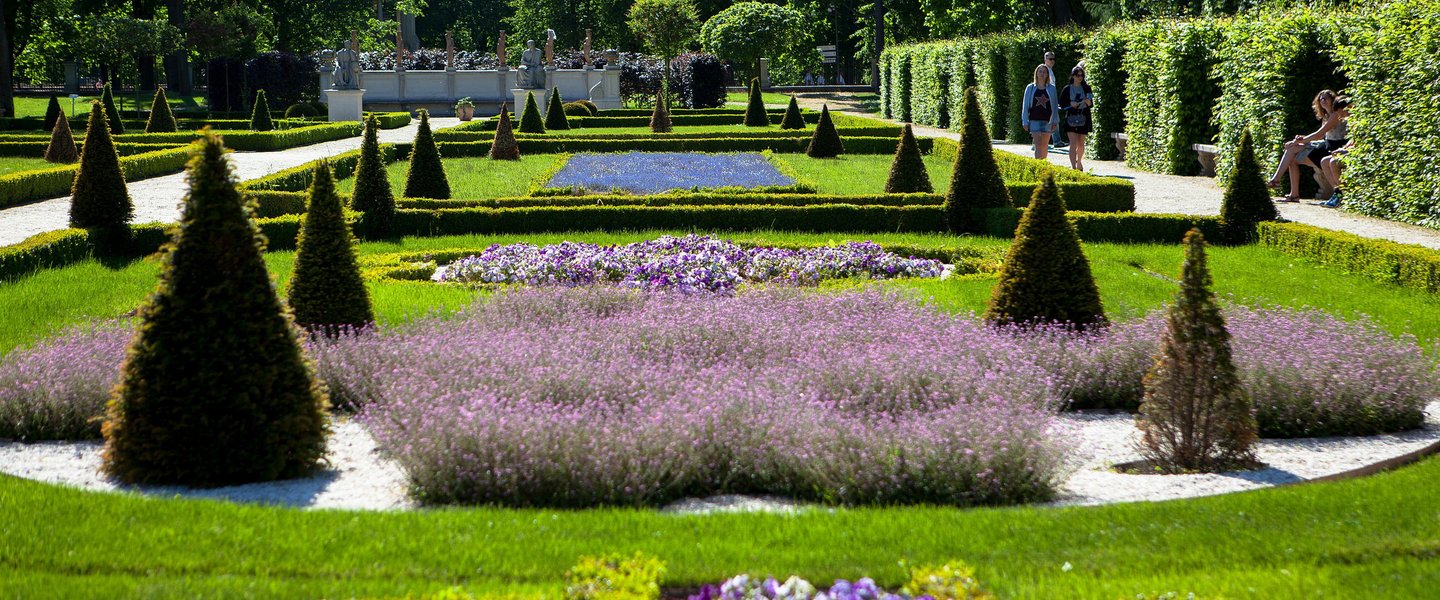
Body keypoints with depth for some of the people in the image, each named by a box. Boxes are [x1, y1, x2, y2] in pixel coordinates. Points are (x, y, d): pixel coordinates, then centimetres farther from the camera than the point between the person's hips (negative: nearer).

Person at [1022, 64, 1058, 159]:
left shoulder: (1051, 89, 8)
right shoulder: (1030, 88, 5)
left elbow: (1055, 106, 10)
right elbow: (1025, 105, 7)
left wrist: (1055, 121, 3)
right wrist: (1025, 122, 2)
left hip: (1047, 121, 2)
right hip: (1034, 120, -2)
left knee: (1045, 146, 8)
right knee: (1038, 145, -12)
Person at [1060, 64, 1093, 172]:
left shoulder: (1086, 88, 6)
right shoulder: (1067, 89, 3)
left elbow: (1091, 104, 7)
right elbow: (1062, 103, 5)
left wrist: (1088, 102, -16)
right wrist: (1070, 104, -13)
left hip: (1083, 118, 2)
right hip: (1071, 118, -2)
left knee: (1081, 143, 10)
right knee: (1073, 143, -13)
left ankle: (1079, 163, 33)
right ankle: (1073, 167, -17)